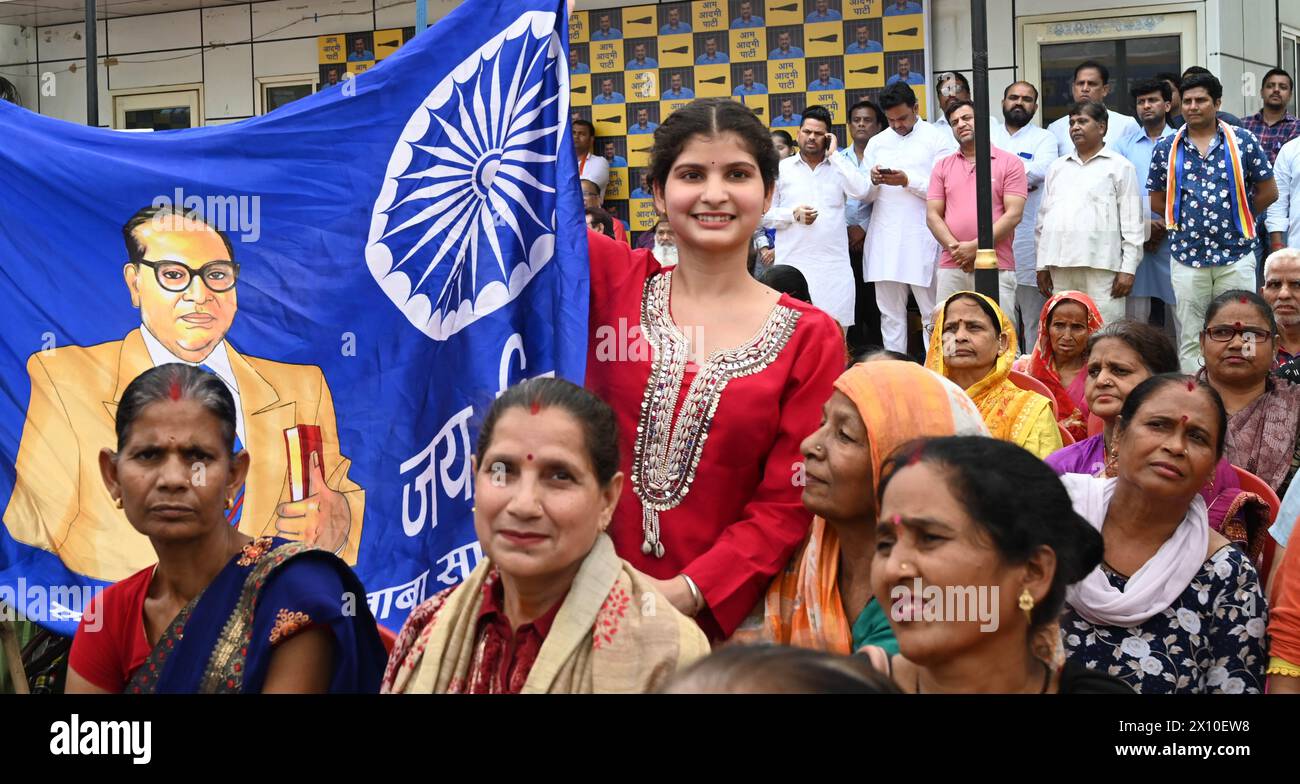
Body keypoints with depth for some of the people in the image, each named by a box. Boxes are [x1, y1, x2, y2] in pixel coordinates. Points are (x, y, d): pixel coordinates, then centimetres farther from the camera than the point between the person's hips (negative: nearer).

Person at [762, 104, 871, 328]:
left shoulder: (838, 167, 12)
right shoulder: (782, 168, 9)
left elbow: (861, 191, -7)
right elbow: (766, 214, 9)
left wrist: (834, 154, -1)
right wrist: (793, 215, -10)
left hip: (834, 265, 1)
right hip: (793, 264, -1)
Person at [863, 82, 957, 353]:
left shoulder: (938, 139, 2)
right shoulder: (877, 143, 16)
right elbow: (864, 195, 14)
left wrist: (909, 181, -15)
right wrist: (874, 181, -7)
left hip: (922, 240, -4)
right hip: (884, 241, 4)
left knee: (932, 315, -1)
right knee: (890, 313, 7)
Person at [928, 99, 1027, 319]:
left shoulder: (1010, 163, 5)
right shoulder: (943, 167, 15)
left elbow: (1013, 214, -4)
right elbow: (933, 216, 8)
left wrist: (975, 247, -11)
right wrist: (956, 249, -8)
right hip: (950, 268, 3)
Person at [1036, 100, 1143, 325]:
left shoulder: (1119, 167, 7)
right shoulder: (1057, 168, 20)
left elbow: (1132, 223, 1)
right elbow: (1044, 219, 19)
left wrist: (1128, 269, -7)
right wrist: (1042, 266, 12)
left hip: (1101, 265, -5)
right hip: (1060, 266, 5)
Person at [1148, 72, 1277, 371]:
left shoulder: (1243, 141, 1)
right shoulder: (1166, 148, 5)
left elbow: (1268, 191, 6)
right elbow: (1157, 200, 12)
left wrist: (1238, 219, 5)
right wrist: (1186, 220, 3)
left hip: (1236, 255, -1)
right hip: (1187, 256, 1)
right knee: (1191, 340, 5)